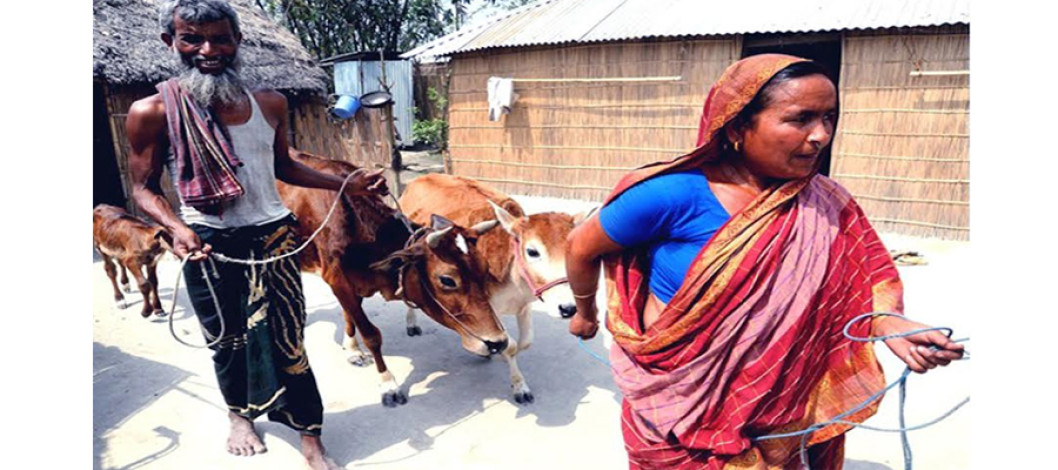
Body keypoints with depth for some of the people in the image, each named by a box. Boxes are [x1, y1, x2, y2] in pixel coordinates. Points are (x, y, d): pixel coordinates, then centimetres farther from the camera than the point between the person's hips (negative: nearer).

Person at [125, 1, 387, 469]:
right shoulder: (153, 112, -8)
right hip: (206, 243, -1)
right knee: (227, 338, 15)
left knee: (287, 338, 5)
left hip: (272, 235, 2)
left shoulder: (270, 104, 2)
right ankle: (239, 415, 43)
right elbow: (144, 187, 0)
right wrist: (176, 228, -20)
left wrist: (346, 185, 6)